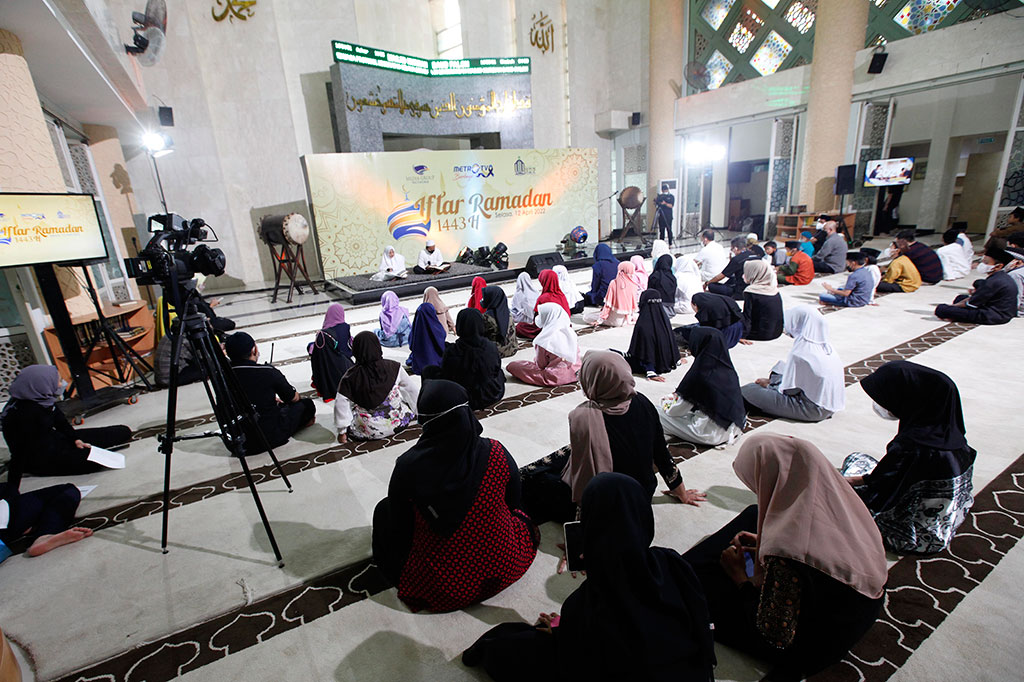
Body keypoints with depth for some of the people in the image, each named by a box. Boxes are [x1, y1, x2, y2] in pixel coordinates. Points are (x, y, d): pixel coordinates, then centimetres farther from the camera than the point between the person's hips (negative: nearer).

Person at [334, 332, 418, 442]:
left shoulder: (351, 376, -17)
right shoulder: (393, 367, -14)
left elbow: (341, 404, -14)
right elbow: (413, 389, -5)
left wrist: (342, 431, -1)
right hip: (396, 424, 0)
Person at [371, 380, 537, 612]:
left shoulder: (409, 466, -25)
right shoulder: (497, 453, -19)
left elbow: (398, 522, -8)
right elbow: (513, 504, -1)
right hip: (503, 570, 3)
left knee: (384, 509, 18)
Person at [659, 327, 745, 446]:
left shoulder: (699, 373, -23)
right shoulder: (729, 369, -4)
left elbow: (677, 410, -12)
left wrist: (666, 402, 12)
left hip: (711, 435, -6)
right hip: (733, 429, 6)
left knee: (660, 413, 4)